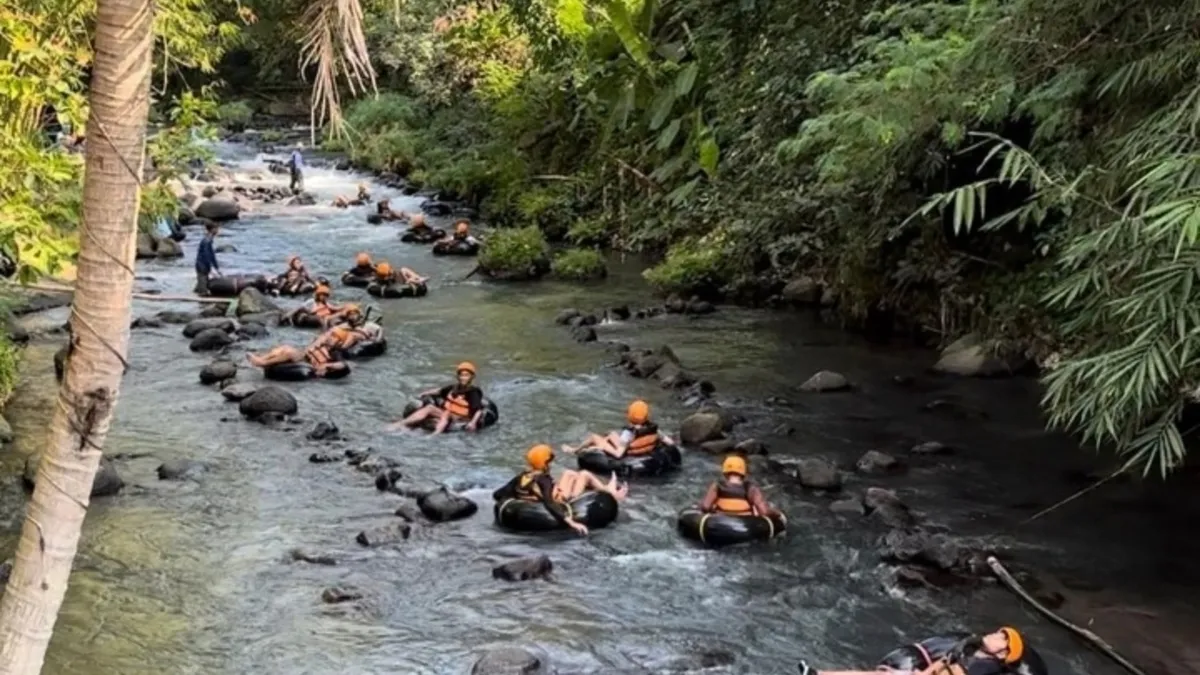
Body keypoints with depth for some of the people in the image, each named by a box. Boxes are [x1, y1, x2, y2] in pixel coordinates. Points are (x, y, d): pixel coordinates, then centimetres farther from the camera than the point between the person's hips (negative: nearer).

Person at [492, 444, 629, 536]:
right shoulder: (543, 480, -32)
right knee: (584, 475, 7)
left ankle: (606, 489, 38)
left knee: (569, 473, 24)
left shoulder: (521, 478, -14)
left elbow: (497, 495, -9)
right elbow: (550, 504, -45)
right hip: (563, 504, -7)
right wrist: (571, 522, -52)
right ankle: (611, 493, 29)